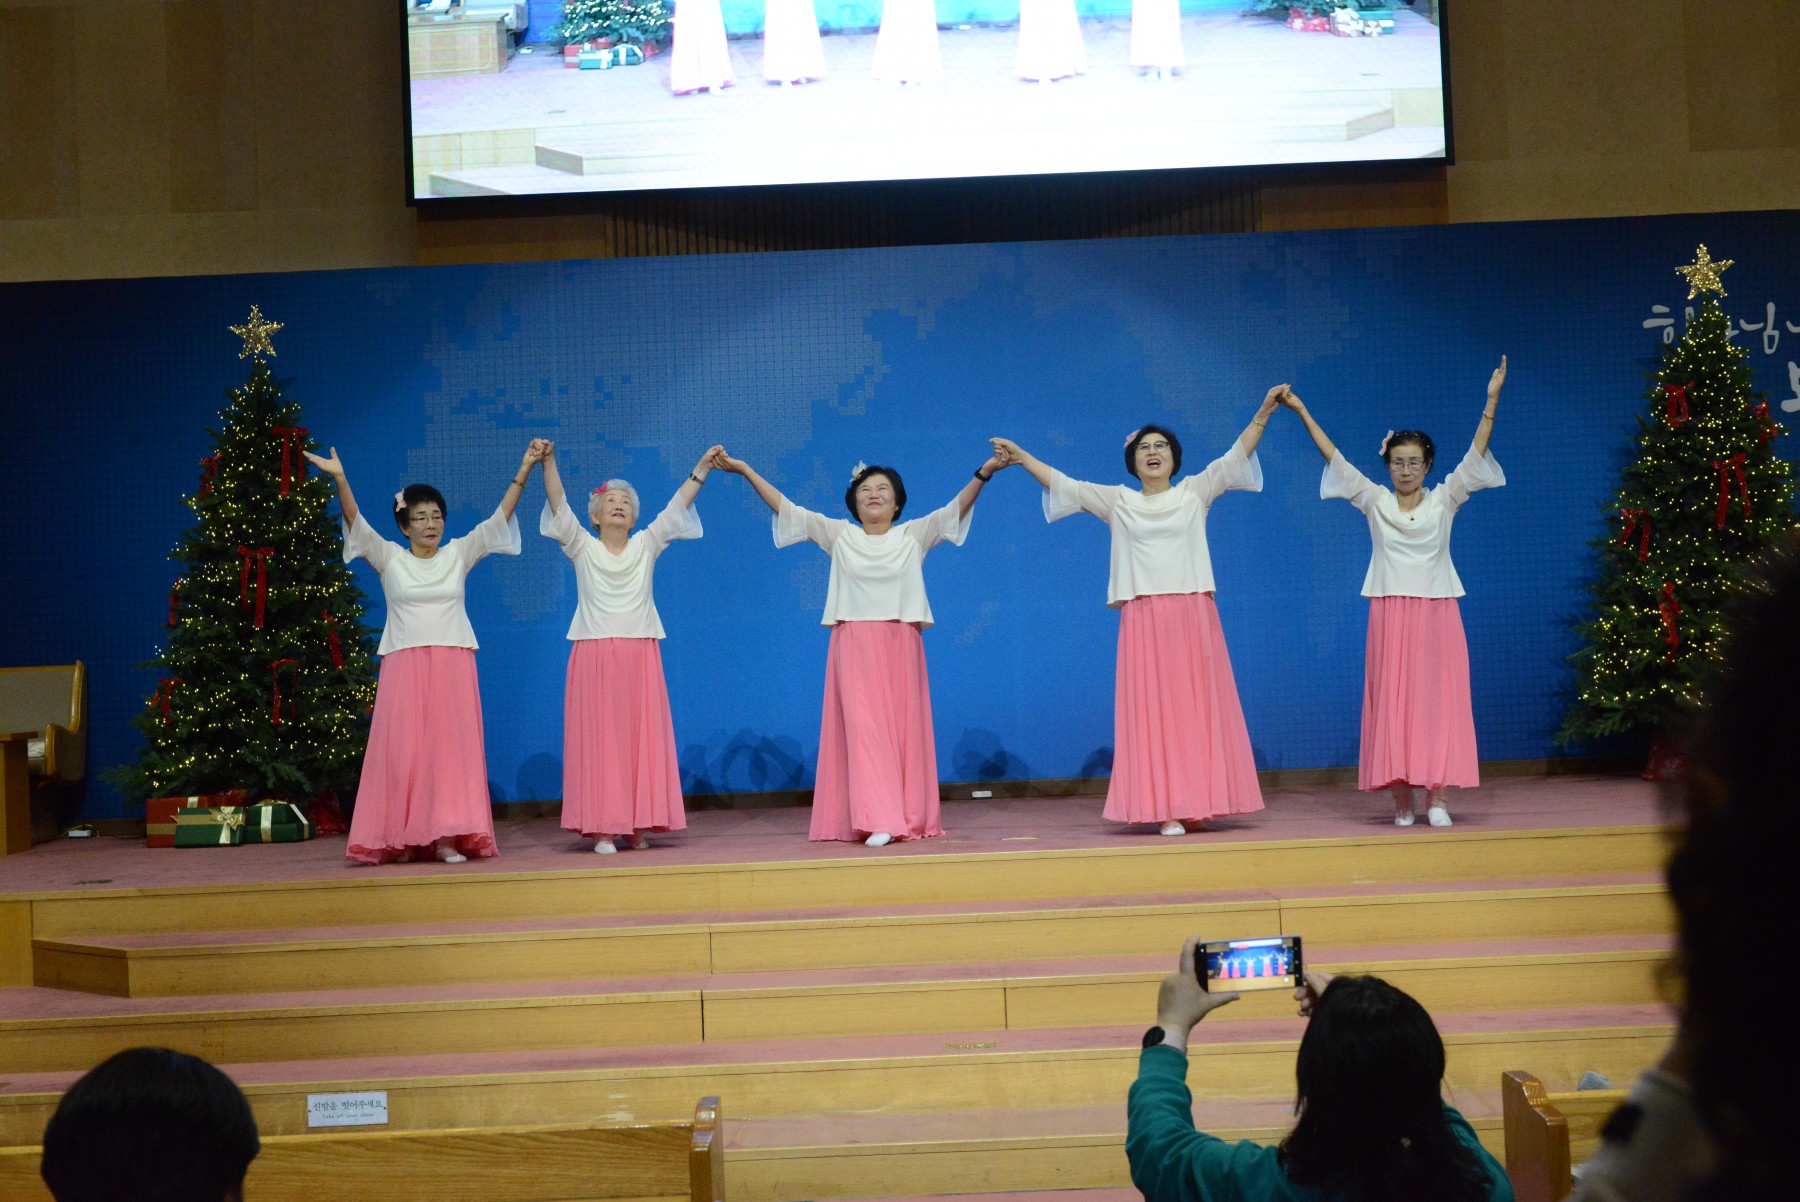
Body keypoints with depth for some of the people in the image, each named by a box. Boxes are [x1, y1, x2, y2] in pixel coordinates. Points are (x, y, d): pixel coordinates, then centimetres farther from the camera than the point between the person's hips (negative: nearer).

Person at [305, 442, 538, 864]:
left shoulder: (458, 554, 10)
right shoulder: (390, 558, 6)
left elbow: (499, 518, 5)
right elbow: (356, 523, -6)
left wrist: (523, 472, -3)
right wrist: (339, 479, -21)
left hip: (453, 663, 1)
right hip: (404, 664, -1)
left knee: (451, 746, -4)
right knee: (403, 746, -5)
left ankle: (447, 835, -6)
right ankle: (401, 835, -3)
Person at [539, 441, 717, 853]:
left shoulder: (646, 546, 10)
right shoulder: (582, 548, 6)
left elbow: (676, 507, 5)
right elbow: (558, 506, -5)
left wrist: (702, 467, -2)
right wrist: (548, 462, -17)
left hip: (640, 655, 2)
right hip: (594, 656, -2)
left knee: (642, 737, 0)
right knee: (599, 738, -4)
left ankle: (637, 824, 5)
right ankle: (602, 827, -3)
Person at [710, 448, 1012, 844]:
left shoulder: (913, 535, 7)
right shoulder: (839, 535, 8)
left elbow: (954, 509, -4)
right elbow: (787, 509, 6)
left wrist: (983, 474, -20)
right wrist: (745, 470, 0)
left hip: (901, 645, 0)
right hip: (854, 645, 0)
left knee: (904, 728, 1)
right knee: (863, 727, -9)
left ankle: (910, 819, 5)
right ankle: (878, 821, -12)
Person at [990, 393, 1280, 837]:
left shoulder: (1195, 492, 10)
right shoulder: (1118, 501, 11)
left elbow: (1234, 457, 5)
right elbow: (1064, 485, 9)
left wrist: (1263, 413, -4)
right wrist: (1022, 458, 2)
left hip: (1194, 617, 0)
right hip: (1143, 619, 0)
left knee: (1198, 709, 0)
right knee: (1151, 712, -4)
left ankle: (1198, 804, 4)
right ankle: (1165, 808, -3)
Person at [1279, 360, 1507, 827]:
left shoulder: (1444, 500, 6)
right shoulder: (1375, 502, 6)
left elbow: (1476, 454, -2)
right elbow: (1334, 459, 2)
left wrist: (1491, 401, -11)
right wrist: (1302, 413, -2)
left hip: (1438, 612, 0)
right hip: (1391, 611, 0)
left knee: (1440, 698, -4)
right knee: (1392, 700, -2)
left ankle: (1438, 796, -5)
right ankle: (1400, 798, 0)